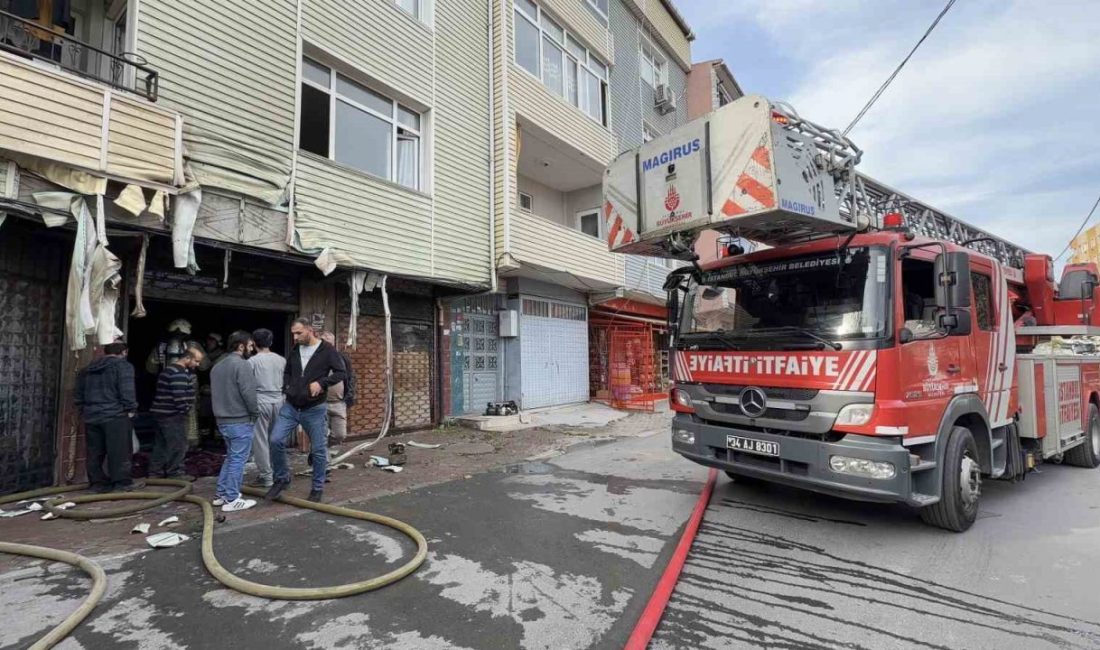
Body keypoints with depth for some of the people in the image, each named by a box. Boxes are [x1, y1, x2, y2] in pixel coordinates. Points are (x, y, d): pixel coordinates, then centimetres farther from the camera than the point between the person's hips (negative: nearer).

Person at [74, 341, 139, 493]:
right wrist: (131, 409, -8)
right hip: (115, 415, -7)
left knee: (95, 452, 12)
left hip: (91, 417, 7)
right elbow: (126, 391, -16)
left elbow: (78, 394, 21)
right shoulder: (123, 366, -6)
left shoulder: (87, 369, 18)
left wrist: (84, 410, 26)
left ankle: (98, 482, 17)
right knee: (119, 451, -3)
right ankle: (123, 482, -1)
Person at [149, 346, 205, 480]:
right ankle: (175, 474, 3)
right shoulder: (179, 372, -19)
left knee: (161, 444, 17)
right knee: (177, 445, -3)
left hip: (162, 413, 11)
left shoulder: (170, 368, 17)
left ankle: (155, 472, 24)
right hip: (172, 415, -11)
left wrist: (185, 409, 18)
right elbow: (179, 395, -26)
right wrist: (185, 410, -15)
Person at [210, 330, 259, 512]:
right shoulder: (241, 364, -16)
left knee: (231, 457, 20)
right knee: (238, 459, -2)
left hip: (222, 419, 9)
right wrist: (255, 412, -8)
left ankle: (221, 494, 25)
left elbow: (214, 393, 18)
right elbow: (248, 393, -22)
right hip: (240, 420, -9)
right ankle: (232, 500, 3)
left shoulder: (217, 366, 14)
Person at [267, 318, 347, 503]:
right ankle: (282, 478, 14)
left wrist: (321, 382, -23)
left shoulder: (327, 350, -7)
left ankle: (318, 488, 19)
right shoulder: (294, 350, 8)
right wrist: (286, 387, 6)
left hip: (314, 409, -4)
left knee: (318, 450, 3)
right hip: (290, 406, 4)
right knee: (276, 440, -8)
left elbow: (342, 373, -10)